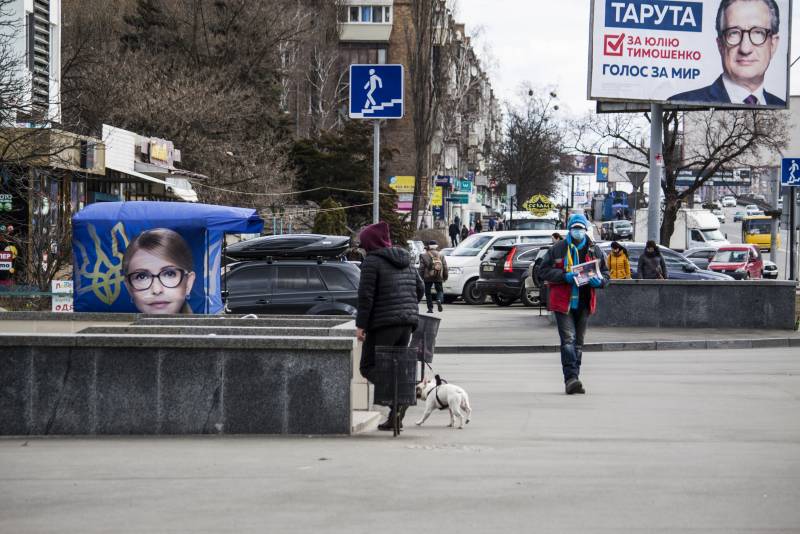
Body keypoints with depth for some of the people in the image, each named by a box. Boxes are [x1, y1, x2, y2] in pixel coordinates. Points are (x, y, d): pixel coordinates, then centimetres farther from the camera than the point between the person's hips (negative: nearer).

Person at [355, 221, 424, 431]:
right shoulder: (405, 260, 15)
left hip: (383, 323, -8)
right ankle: (395, 417, 11)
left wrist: (360, 325, -11)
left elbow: (366, 295, -14)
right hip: (407, 322, 8)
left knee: (368, 366, 1)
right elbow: (420, 288, 19)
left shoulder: (372, 261, -9)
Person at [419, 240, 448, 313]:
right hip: (438, 277, 2)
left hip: (428, 278, -2)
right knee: (440, 290, 14)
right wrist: (445, 276, 16)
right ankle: (439, 300, -17)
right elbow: (445, 267, 7)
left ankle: (430, 308, 5)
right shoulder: (441, 256, 7)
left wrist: (421, 277, 1)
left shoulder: (424, 256, -2)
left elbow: (421, 268, -5)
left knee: (428, 292, 9)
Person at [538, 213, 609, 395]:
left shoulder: (594, 251, 10)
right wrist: (564, 276, -16)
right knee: (568, 339, -16)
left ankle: (573, 380, 18)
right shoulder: (558, 249, 1)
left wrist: (598, 281, -8)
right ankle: (571, 378, -23)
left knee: (578, 342, 10)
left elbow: (605, 274, 16)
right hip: (563, 302, -4)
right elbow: (543, 271, -2)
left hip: (584, 303, 4)